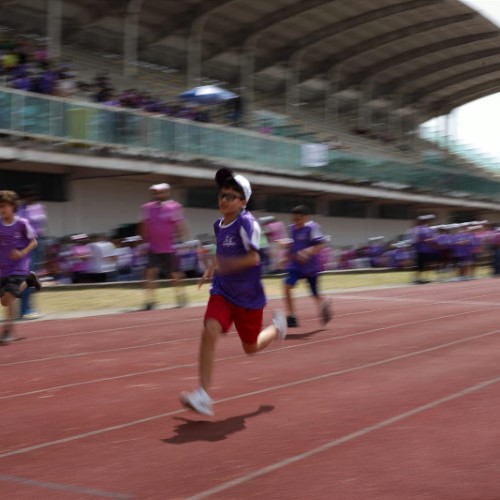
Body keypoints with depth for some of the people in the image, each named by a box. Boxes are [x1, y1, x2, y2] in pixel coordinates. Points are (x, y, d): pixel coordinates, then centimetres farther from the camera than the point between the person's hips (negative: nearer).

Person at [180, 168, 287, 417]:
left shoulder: (247, 223, -18)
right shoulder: (219, 224, 4)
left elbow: (254, 257, -26)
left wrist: (227, 264, -37)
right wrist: (211, 269, 10)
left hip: (248, 296, -4)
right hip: (222, 291, 4)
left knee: (251, 347, 11)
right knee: (209, 331, -20)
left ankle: (276, 326, 46)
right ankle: (203, 395, -19)